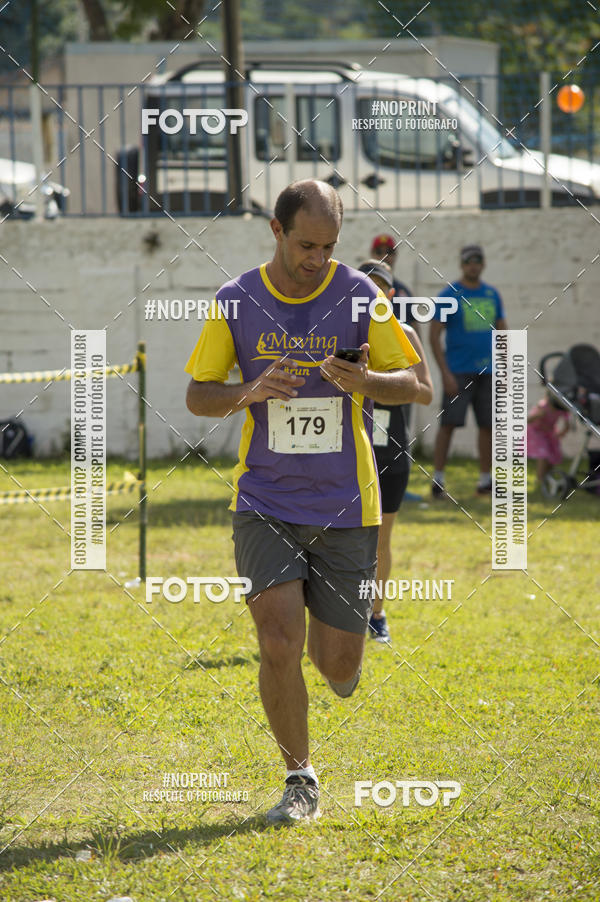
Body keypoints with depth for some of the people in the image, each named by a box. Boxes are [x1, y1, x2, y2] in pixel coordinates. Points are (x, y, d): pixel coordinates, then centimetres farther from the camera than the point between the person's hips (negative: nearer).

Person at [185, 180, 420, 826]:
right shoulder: (236, 301, -1)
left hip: (346, 504, 0)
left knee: (340, 667, 2)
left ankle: (327, 633, 40)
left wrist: (365, 382, -19)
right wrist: (250, 393, -16)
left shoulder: (359, 294, -2)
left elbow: (412, 383, 2)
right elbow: (196, 395, 6)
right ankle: (300, 780, 5)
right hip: (264, 501, 0)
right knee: (278, 645, -14)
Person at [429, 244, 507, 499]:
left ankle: (485, 480, 12)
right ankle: (438, 480, -2)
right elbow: (434, 336, -5)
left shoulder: (492, 294, 12)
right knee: (448, 423, -7)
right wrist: (445, 373, -12)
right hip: (458, 371, -5)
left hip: (487, 371, 5)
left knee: (488, 425, 4)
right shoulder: (449, 295, -2)